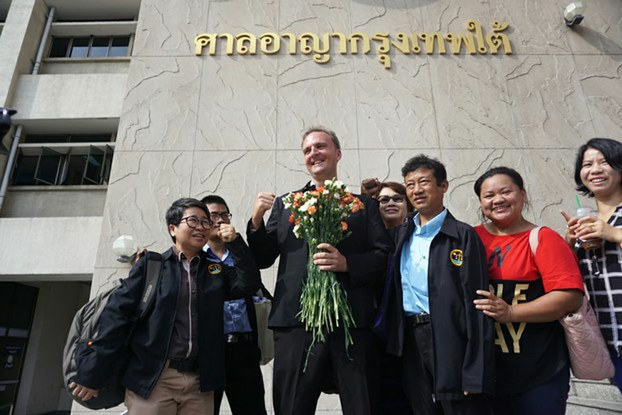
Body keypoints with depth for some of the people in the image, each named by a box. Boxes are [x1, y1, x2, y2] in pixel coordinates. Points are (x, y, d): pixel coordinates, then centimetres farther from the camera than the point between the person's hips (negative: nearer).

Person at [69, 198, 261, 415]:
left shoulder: (217, 269, 10)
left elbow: (249, 284, -3)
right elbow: (118, 314, -3)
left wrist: (235, 242, -7)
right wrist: (92, 373, -6)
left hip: (199, 382, 3)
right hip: (152, 379, -2)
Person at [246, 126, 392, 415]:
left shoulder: (365, 205, 12)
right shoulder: (284, 204, 15)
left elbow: (384, 256, 4)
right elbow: (262, 259, 11)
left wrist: (347, 263, -13)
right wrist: (256, 220, -5)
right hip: (296, 320, 1)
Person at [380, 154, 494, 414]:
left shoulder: (462, 235, -6)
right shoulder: (403, 234, 11)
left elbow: (476, 303, -11)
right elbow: (394, 289, 18)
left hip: (452, 340, -4)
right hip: (412, 342, 5)